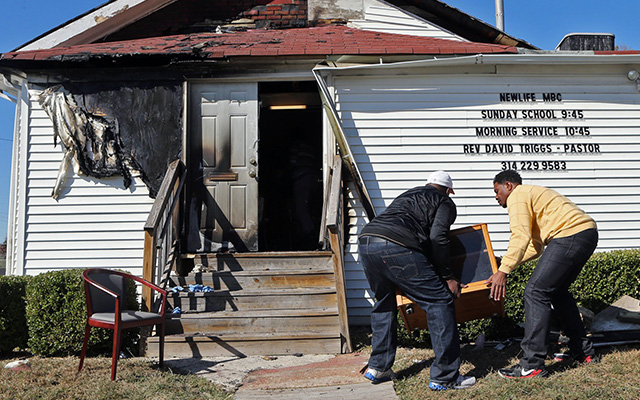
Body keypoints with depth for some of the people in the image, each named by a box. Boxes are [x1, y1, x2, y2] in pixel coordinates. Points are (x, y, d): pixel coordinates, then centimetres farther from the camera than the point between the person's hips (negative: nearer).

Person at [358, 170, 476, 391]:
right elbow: (437, 237, 0)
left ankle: (378, 368, 28)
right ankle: (444, 377, 4)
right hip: (396, 246, -8)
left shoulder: (407, 194, 38)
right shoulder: (445, 202, 18)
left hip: (365, 241, 8)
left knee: (384, 303, 26)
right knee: (439, 301, 2)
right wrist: (447, 276, 7)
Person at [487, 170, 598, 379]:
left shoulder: (517, 196, 0)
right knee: (558, 291, 24)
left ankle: (532, 365, -9)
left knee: (536, 292, -10)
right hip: (588, 234, 11)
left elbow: (520, 237, -16)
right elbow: (535, 247, 27)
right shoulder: (533, 193, 30)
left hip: (570, 235, -11)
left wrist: (503, 271, -18)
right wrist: (506, 262, 24)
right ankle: (583, 352, 31)